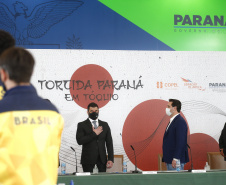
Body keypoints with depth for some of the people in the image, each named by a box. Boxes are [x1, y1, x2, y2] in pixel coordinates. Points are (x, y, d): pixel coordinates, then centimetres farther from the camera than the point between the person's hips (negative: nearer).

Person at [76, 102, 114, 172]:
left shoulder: (105, 125, 13)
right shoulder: (82, 125, 4)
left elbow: (109, 143, 10)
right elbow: (79, 141, -11)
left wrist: (110, 159, 1)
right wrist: (94, 134, -10)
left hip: (102, 159, 2)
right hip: (88, 159, -2)